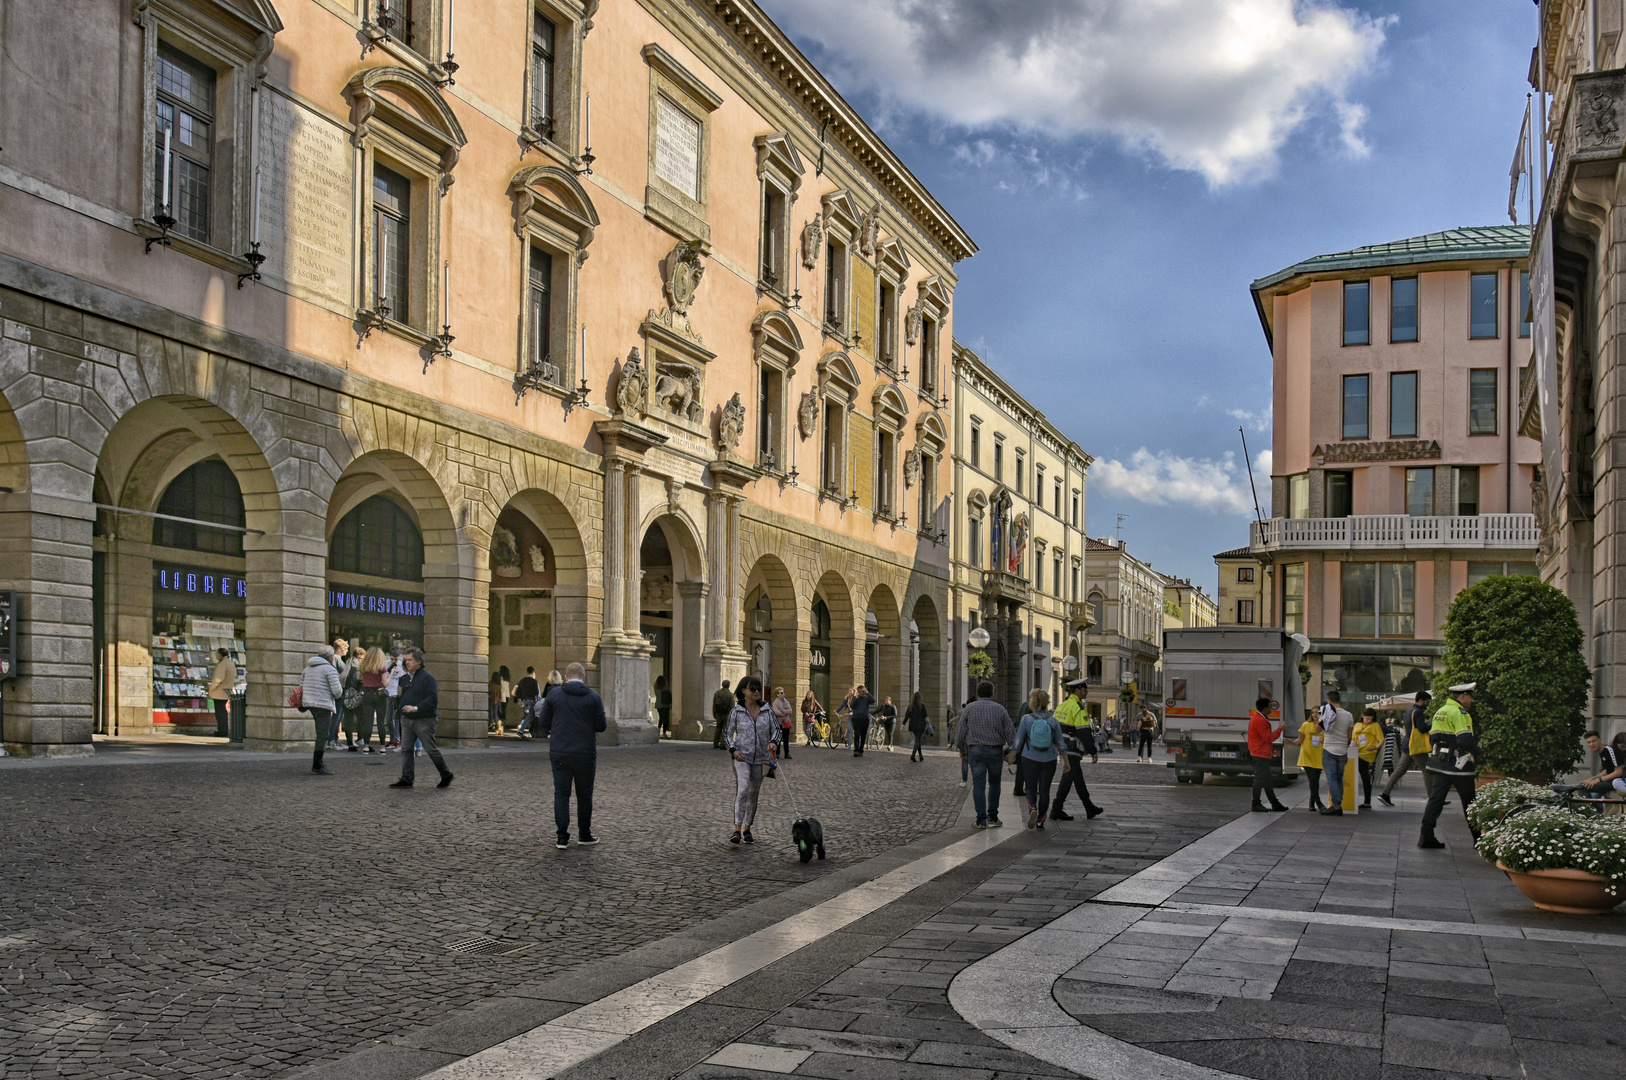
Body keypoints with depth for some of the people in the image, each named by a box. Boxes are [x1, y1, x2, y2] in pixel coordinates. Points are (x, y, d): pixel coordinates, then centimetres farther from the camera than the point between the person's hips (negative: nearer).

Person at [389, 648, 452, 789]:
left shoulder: (427, 677, -9)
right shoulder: (404, 678, 14)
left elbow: (433, 699, -17)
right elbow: (401, 697, 26)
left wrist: (416, 708, -24)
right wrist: (400, 706, 7)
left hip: (424, 720, -7)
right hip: (407, 719, 7)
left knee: (431, 749, -2)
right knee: (405, 749, 0)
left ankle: (446, 775, 13)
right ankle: (406, 779, 2)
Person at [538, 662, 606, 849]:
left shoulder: (553, 694, 0)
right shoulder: (594, 697, -3)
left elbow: (543, 723, 1)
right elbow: (601, 726, -3)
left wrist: (548, 734, 21)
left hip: (559, 754, 0)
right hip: (585, 754, 0)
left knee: (561, 794, 5)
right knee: (584, 795, 11)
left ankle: (562, 837, 1)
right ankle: (584, 835, 19)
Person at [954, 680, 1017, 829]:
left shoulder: (969, 709, 1)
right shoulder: (999, 709, -1)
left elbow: (960, 732, 2)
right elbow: (1010, 732, -2)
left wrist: (961, 750, 14)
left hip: (975, 750, 0)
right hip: (995, 750, 0)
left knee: (978, 784, 1)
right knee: (994, 783, 15)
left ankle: (981, 820, -2)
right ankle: (993, 817, 17)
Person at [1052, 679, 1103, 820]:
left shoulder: (1062, 706, 14)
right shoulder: (1078, 708, -15)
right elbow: (1084, 733, -18)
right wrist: (1094, 752, -13)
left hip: (1063, 749, 9)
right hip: (1072, 750, -9)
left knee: (1078, 779, 16)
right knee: (1067, 779, -4)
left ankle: (1090, 809, 24)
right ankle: (1056, 810, -2)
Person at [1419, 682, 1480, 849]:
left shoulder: (1439, 712, 14)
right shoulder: (1459, 713, -14)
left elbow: (1432, 738, 18)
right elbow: (1465, 740, -22)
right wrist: (1477, 750, -6)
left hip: (1440, 763, 8)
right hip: (1458, 764, -8)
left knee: (1436, 798, 5)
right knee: (1469, 801, 5)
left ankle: (1426, 836, -2)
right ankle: (1478, 838, 15)